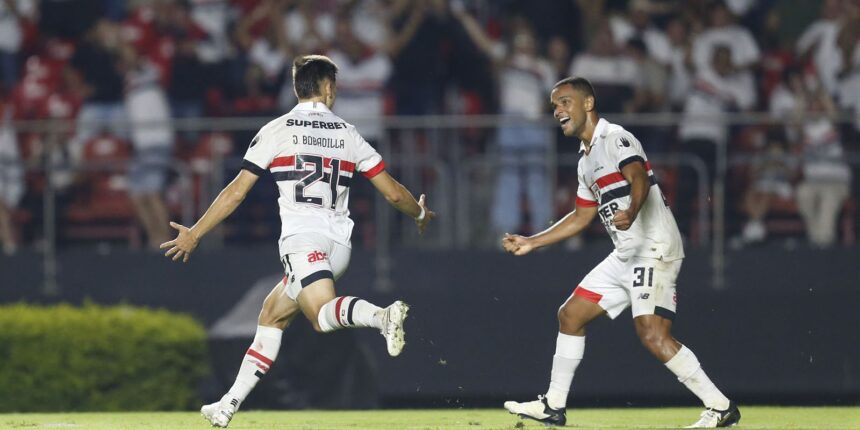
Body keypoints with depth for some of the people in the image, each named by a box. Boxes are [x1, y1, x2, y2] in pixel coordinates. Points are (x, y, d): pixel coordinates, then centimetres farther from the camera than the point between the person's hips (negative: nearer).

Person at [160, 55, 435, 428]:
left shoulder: (276, 131, 5)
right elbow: (394, 193, 14)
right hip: (338, 243, 5)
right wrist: (421, 215, 36)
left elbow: (235, 193, 5)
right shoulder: (348, 134, 14)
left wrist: (193, 235, 14)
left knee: (324, 315, -25)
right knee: (272, 315, 18)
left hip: (302, 239, -5)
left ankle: (382, 316, -56)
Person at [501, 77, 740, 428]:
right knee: (570, 316, 13)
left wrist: (631, 212, -49)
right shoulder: (586, 159, 19)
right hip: (625, 256, 10)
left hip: (654, 251, -10)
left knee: (652, 334, -20)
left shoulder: (616, 139, -10)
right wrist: (531, 243, 31)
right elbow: (582, 216, 30)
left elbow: (639, 178, -29)